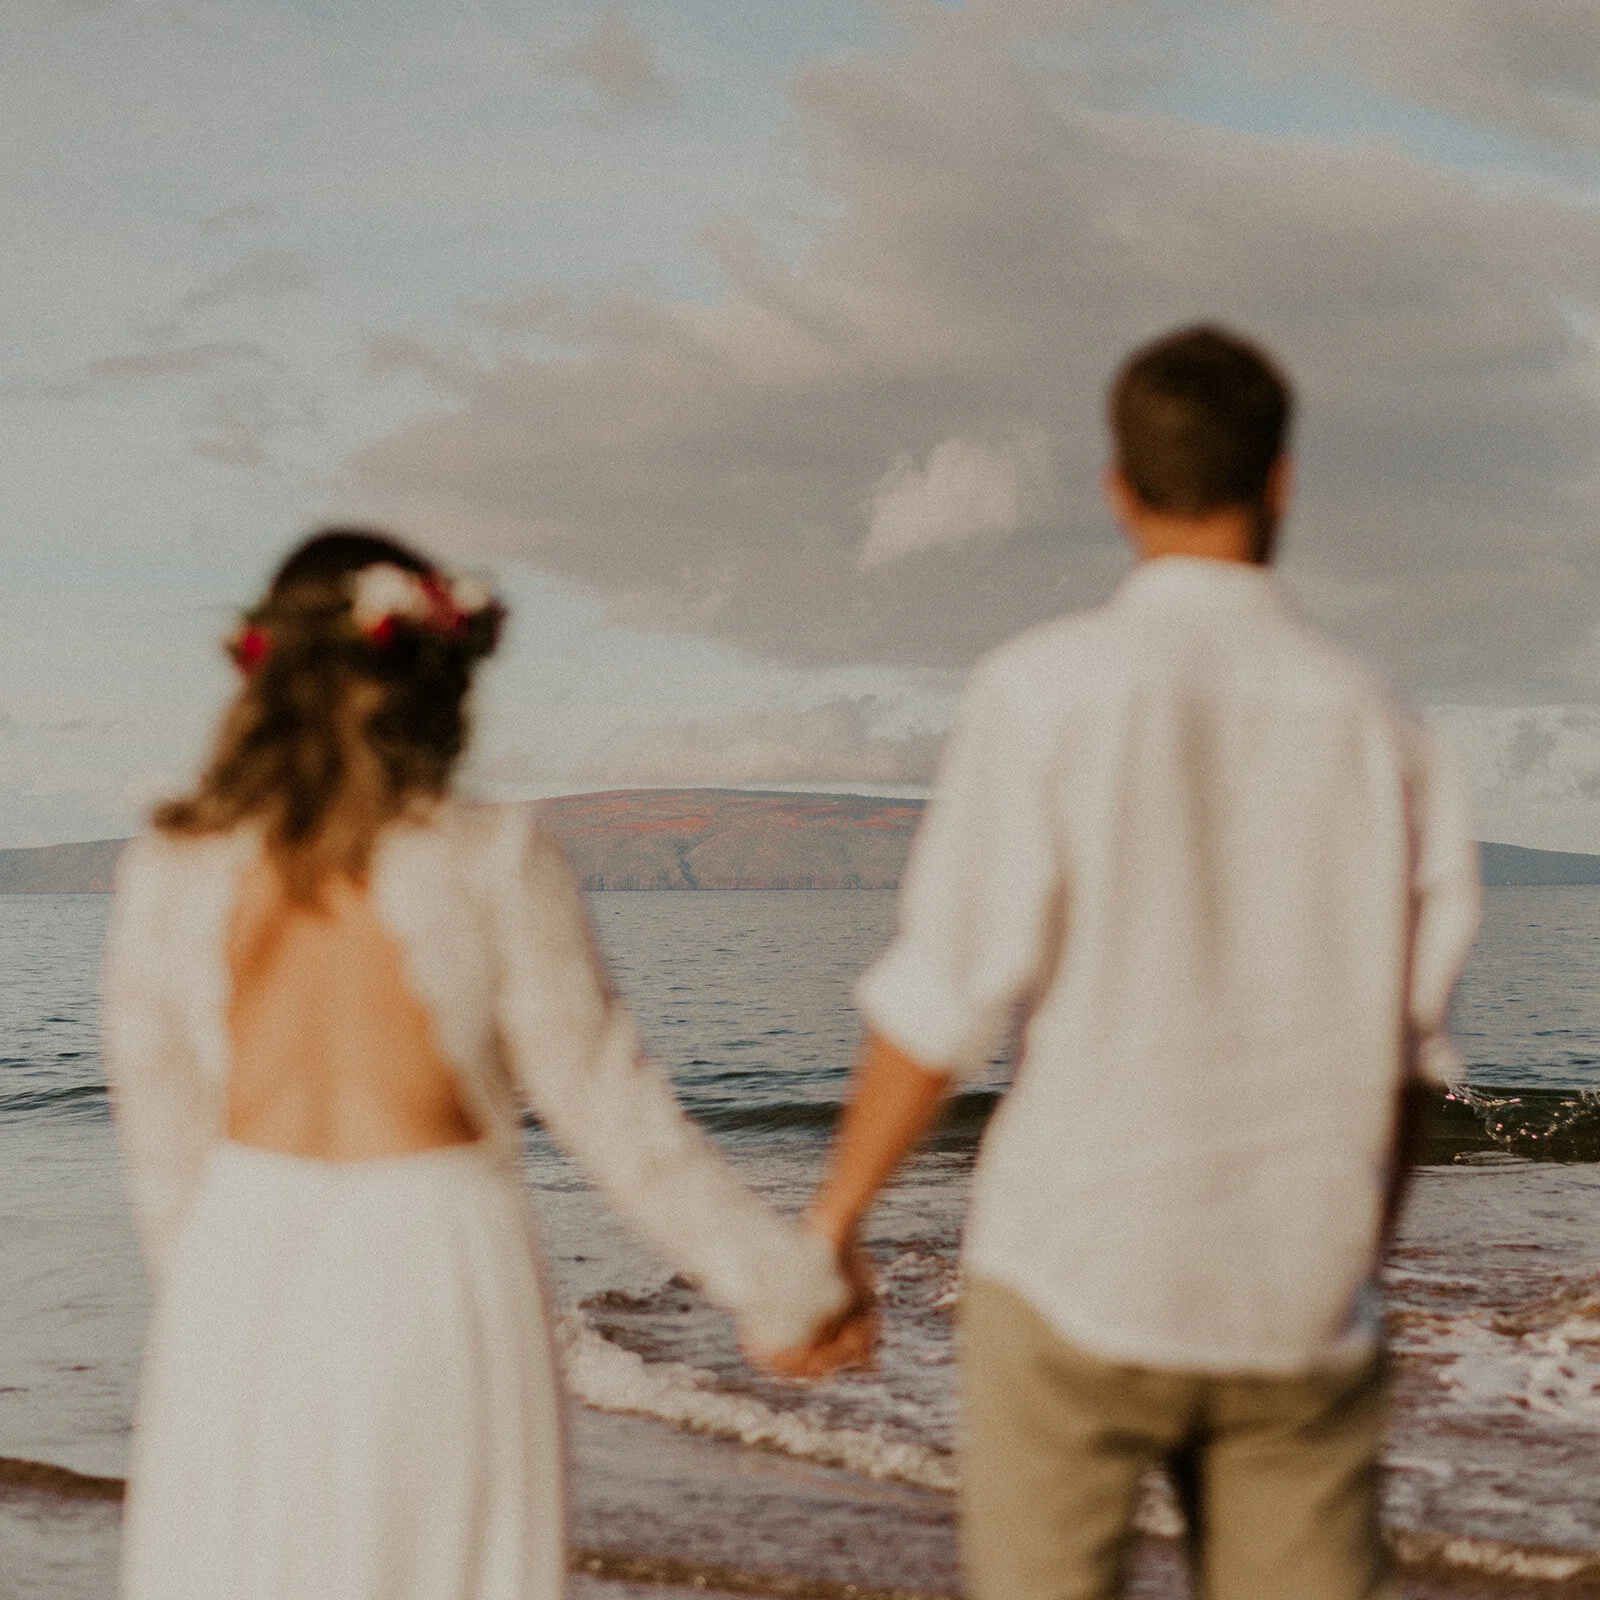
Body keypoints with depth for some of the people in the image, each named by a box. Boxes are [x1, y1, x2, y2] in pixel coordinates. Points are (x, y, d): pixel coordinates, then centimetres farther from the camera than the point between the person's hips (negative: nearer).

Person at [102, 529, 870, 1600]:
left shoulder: (168, 877, -1)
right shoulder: (491, 865, -8)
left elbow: (164, 1138, 7)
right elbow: (610, 1106, -6)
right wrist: (784, 1281, 2)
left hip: (243, 1275, 2)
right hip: (437, 1271, -2)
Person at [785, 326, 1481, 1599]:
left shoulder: (1045, 690, -8)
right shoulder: (1366, 720, 2)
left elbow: (947, 999, -9)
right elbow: (1403, 1049, 7)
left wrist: (831, 1222, 2)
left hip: (1081, 1272, -3)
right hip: (1302, 1302, 3)